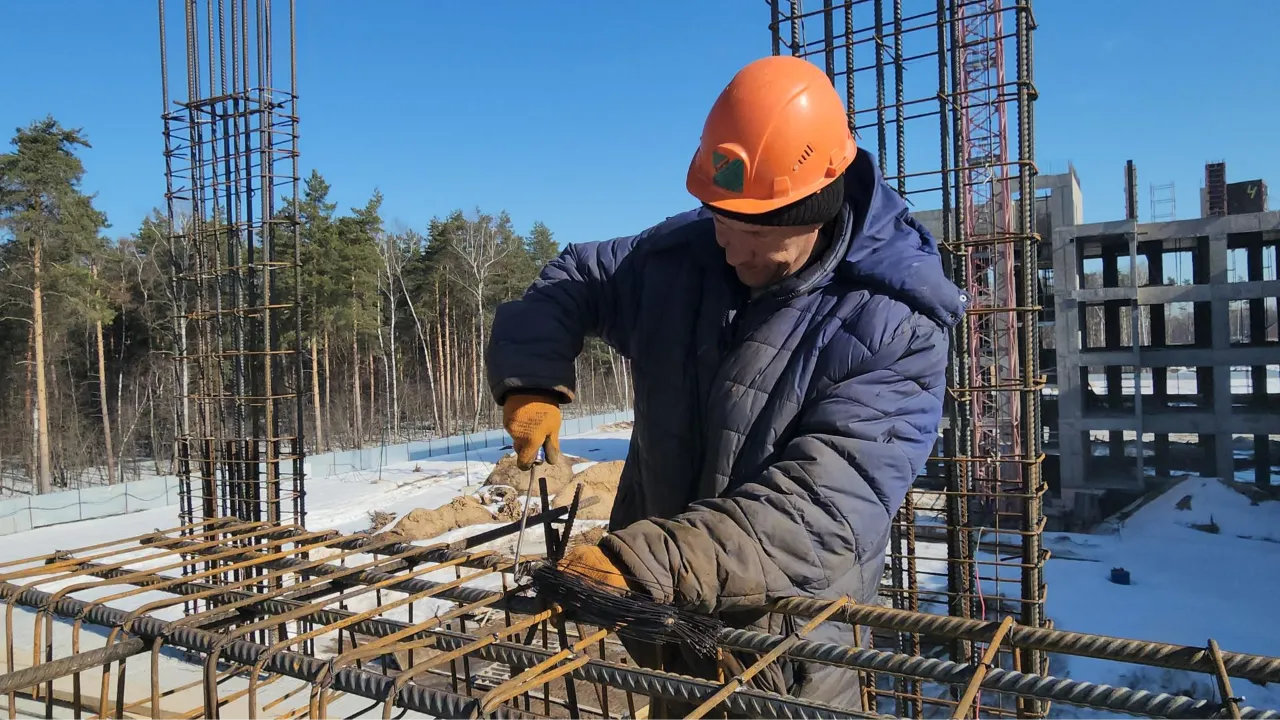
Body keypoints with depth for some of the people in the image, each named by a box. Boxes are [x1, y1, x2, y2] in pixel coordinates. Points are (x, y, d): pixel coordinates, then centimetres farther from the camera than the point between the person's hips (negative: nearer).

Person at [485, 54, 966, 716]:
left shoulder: (895, 326, -21)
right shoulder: (682, 255, -6)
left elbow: (825, 509, -30)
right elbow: (571, 281, 10)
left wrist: (650, 562, -40)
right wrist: (531, 378, -9)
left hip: (785, 644, -4)